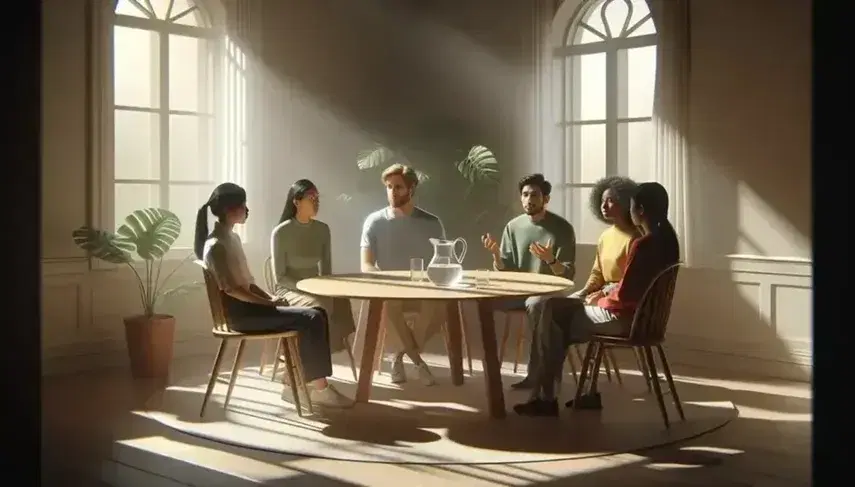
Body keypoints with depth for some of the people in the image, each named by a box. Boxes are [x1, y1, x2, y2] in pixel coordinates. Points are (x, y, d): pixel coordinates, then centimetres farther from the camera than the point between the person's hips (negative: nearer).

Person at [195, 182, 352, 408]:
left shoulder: (232, 238, 16)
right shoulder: (215, 246, -14)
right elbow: (231, 289, -19)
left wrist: (271, 298, 3)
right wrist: (269, 303, -15)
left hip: (249, 305, 9)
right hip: (239, 313, -9)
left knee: (316, 315, -4)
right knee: (312, 319, -19)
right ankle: (319, 388, -10)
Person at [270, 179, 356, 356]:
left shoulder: (322, 229, 5)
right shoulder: (281, 232, -10)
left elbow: (326, 270, 10)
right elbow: (280, 277, -10)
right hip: (289, 290, -4)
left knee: (340, 302, -30)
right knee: (318, 309, -36)